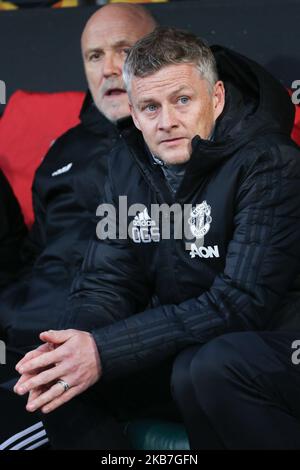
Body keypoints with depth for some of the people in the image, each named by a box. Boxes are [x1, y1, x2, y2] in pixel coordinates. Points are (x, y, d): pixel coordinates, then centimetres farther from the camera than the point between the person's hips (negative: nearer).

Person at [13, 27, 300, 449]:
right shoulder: (129, 164, 2)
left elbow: (241, 302, -26)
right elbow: (107, 284, 2)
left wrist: (105, 351, -31)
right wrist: (71, 347, -23)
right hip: (184, 343, 6)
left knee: (205, 369, -36)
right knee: (59, 377, -11)